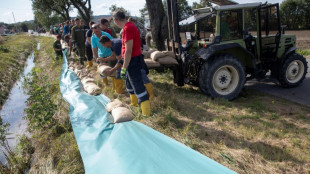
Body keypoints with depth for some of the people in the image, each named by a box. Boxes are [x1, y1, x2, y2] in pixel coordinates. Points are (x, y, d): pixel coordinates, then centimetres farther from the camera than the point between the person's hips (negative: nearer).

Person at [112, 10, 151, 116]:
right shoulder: (130, 26, 10)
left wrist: (124, 68, -21)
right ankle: (134, 104, 43)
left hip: (133, 61, -10)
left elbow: (128, 51, -25)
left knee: (138, 87, -8)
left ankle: (146, 114, -3)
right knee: (129, 83, 25)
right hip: (133, 60, 10)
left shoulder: (127, 28, -21)